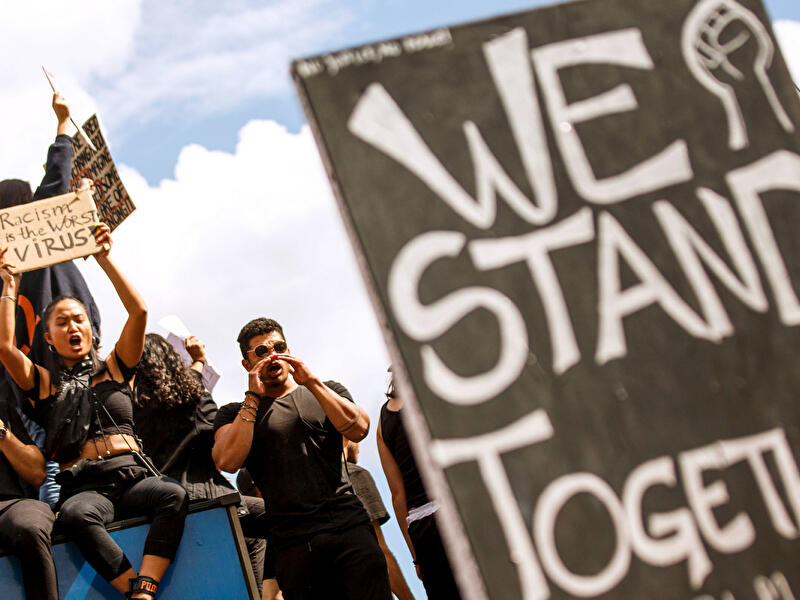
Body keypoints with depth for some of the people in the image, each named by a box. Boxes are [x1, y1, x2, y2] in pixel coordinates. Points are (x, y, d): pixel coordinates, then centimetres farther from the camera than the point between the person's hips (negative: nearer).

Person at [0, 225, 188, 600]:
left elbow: (139, 312, 7)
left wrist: (104, 259, 5)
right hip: (83, 486, -2)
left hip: (132, 475, 2)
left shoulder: (113, 368, 20)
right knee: (75, 515, -39)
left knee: (174, 495, -32)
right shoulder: (42, 382, 17)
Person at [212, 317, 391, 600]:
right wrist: (253, 397, -3)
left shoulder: (327, 392, 20)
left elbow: (358, 430, 0)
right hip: (292, 542, 0)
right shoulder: (235, 414, 15)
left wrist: (311, 382, -4)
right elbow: (227, 461, -5)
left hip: (349, 525, 1)